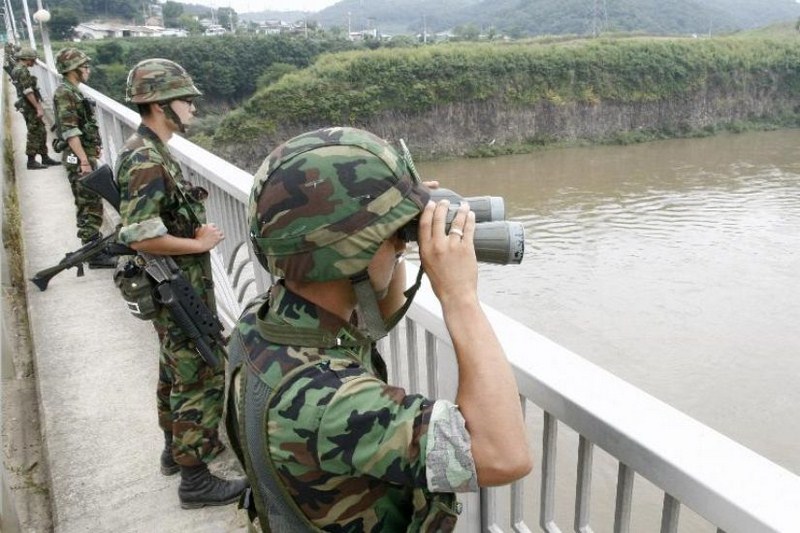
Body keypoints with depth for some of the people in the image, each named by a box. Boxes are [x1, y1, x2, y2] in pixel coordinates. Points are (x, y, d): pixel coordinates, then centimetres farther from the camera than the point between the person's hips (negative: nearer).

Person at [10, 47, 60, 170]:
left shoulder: (18, 69, 15)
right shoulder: (22, 71, -17)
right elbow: (28, 92, -24)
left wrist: (38, 105, 20)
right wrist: (38, 108, -24)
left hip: (30, 106, 10)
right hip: (30, 107, -10)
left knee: (41, 132, 15)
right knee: (34, 134, -4)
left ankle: (45, 158, 21)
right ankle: (31, 161, 1)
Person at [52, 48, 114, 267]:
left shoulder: (74, 91, 15)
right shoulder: (64, 93, -14)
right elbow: (69, 131, -21)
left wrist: (93, 150, 23)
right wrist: (84, 160, -24)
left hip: (85, 153, 10)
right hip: (78, 157, -10)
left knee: (90, 202, 16)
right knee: (90, 205, -8)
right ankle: (95, 255, -5)